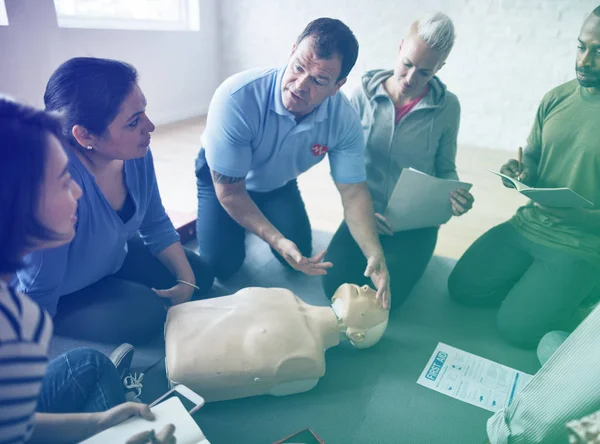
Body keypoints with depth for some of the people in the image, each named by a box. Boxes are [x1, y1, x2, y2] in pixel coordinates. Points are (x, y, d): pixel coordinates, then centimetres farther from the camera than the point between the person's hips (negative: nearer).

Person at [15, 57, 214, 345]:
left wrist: (187, 280, -9)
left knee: (200, 275, 5)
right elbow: (38, 297, -27)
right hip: (60, 299, -6)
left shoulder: (136, 153, -20)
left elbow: (156, 225, -2)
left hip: (112, 257, 7)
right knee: (146, 314, -25)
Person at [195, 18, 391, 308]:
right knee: (221, 265, -11)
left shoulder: (344, 120, -28)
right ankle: (238, 225, 22)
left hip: (278, 183, 3)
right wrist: (276, 240, -39)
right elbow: (229, 191, -32)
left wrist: (375, 253, -38)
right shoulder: (236, 98, -40)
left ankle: (259, 218, 27)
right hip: (222, 177, -2)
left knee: (300, 257, -2)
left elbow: (353, 192, -23)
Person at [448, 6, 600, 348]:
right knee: (463, 288, 0)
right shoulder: (556, 98, 3)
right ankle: (536, 281, 19)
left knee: (517, 327, -12)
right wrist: (522, 175, -8)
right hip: (528, 225, 6)